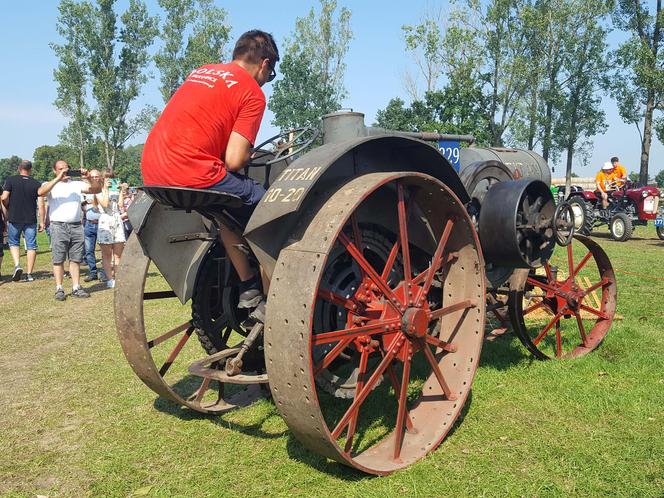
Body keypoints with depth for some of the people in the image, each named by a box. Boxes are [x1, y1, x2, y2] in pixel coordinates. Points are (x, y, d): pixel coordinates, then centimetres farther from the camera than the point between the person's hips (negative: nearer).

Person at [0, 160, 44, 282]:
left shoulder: (10, 180, -2)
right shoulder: (36, 184, 1)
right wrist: (42, 221, 3)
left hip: (14, 218, 0)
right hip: (31, 219, 1)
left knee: (14, 243, 16)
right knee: (31, 245, 6)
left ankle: (17, 265, -7)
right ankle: (29, 274, 6)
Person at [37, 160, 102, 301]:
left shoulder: (77, 184, 14)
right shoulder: (50, 185, 7)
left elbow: (97, 189, 7)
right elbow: (41, 192, -15)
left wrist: (88, 178, -9)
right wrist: (58, 179, -18)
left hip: (76, 226, 3)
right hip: (58, 226, -3)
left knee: (76, 259, 6)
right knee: (58, 259, -1)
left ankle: (76, 287, 11)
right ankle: (59, 289, 4)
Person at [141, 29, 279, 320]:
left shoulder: (200, 72, 21)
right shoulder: (253, 94, -1)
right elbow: (234, 161, -9)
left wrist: (241, 151, 29)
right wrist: (248, 157, 13)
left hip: (152, 172, 8)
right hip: (194, 175, -8)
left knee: (227, 209, 29)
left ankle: (248, 289, 28)